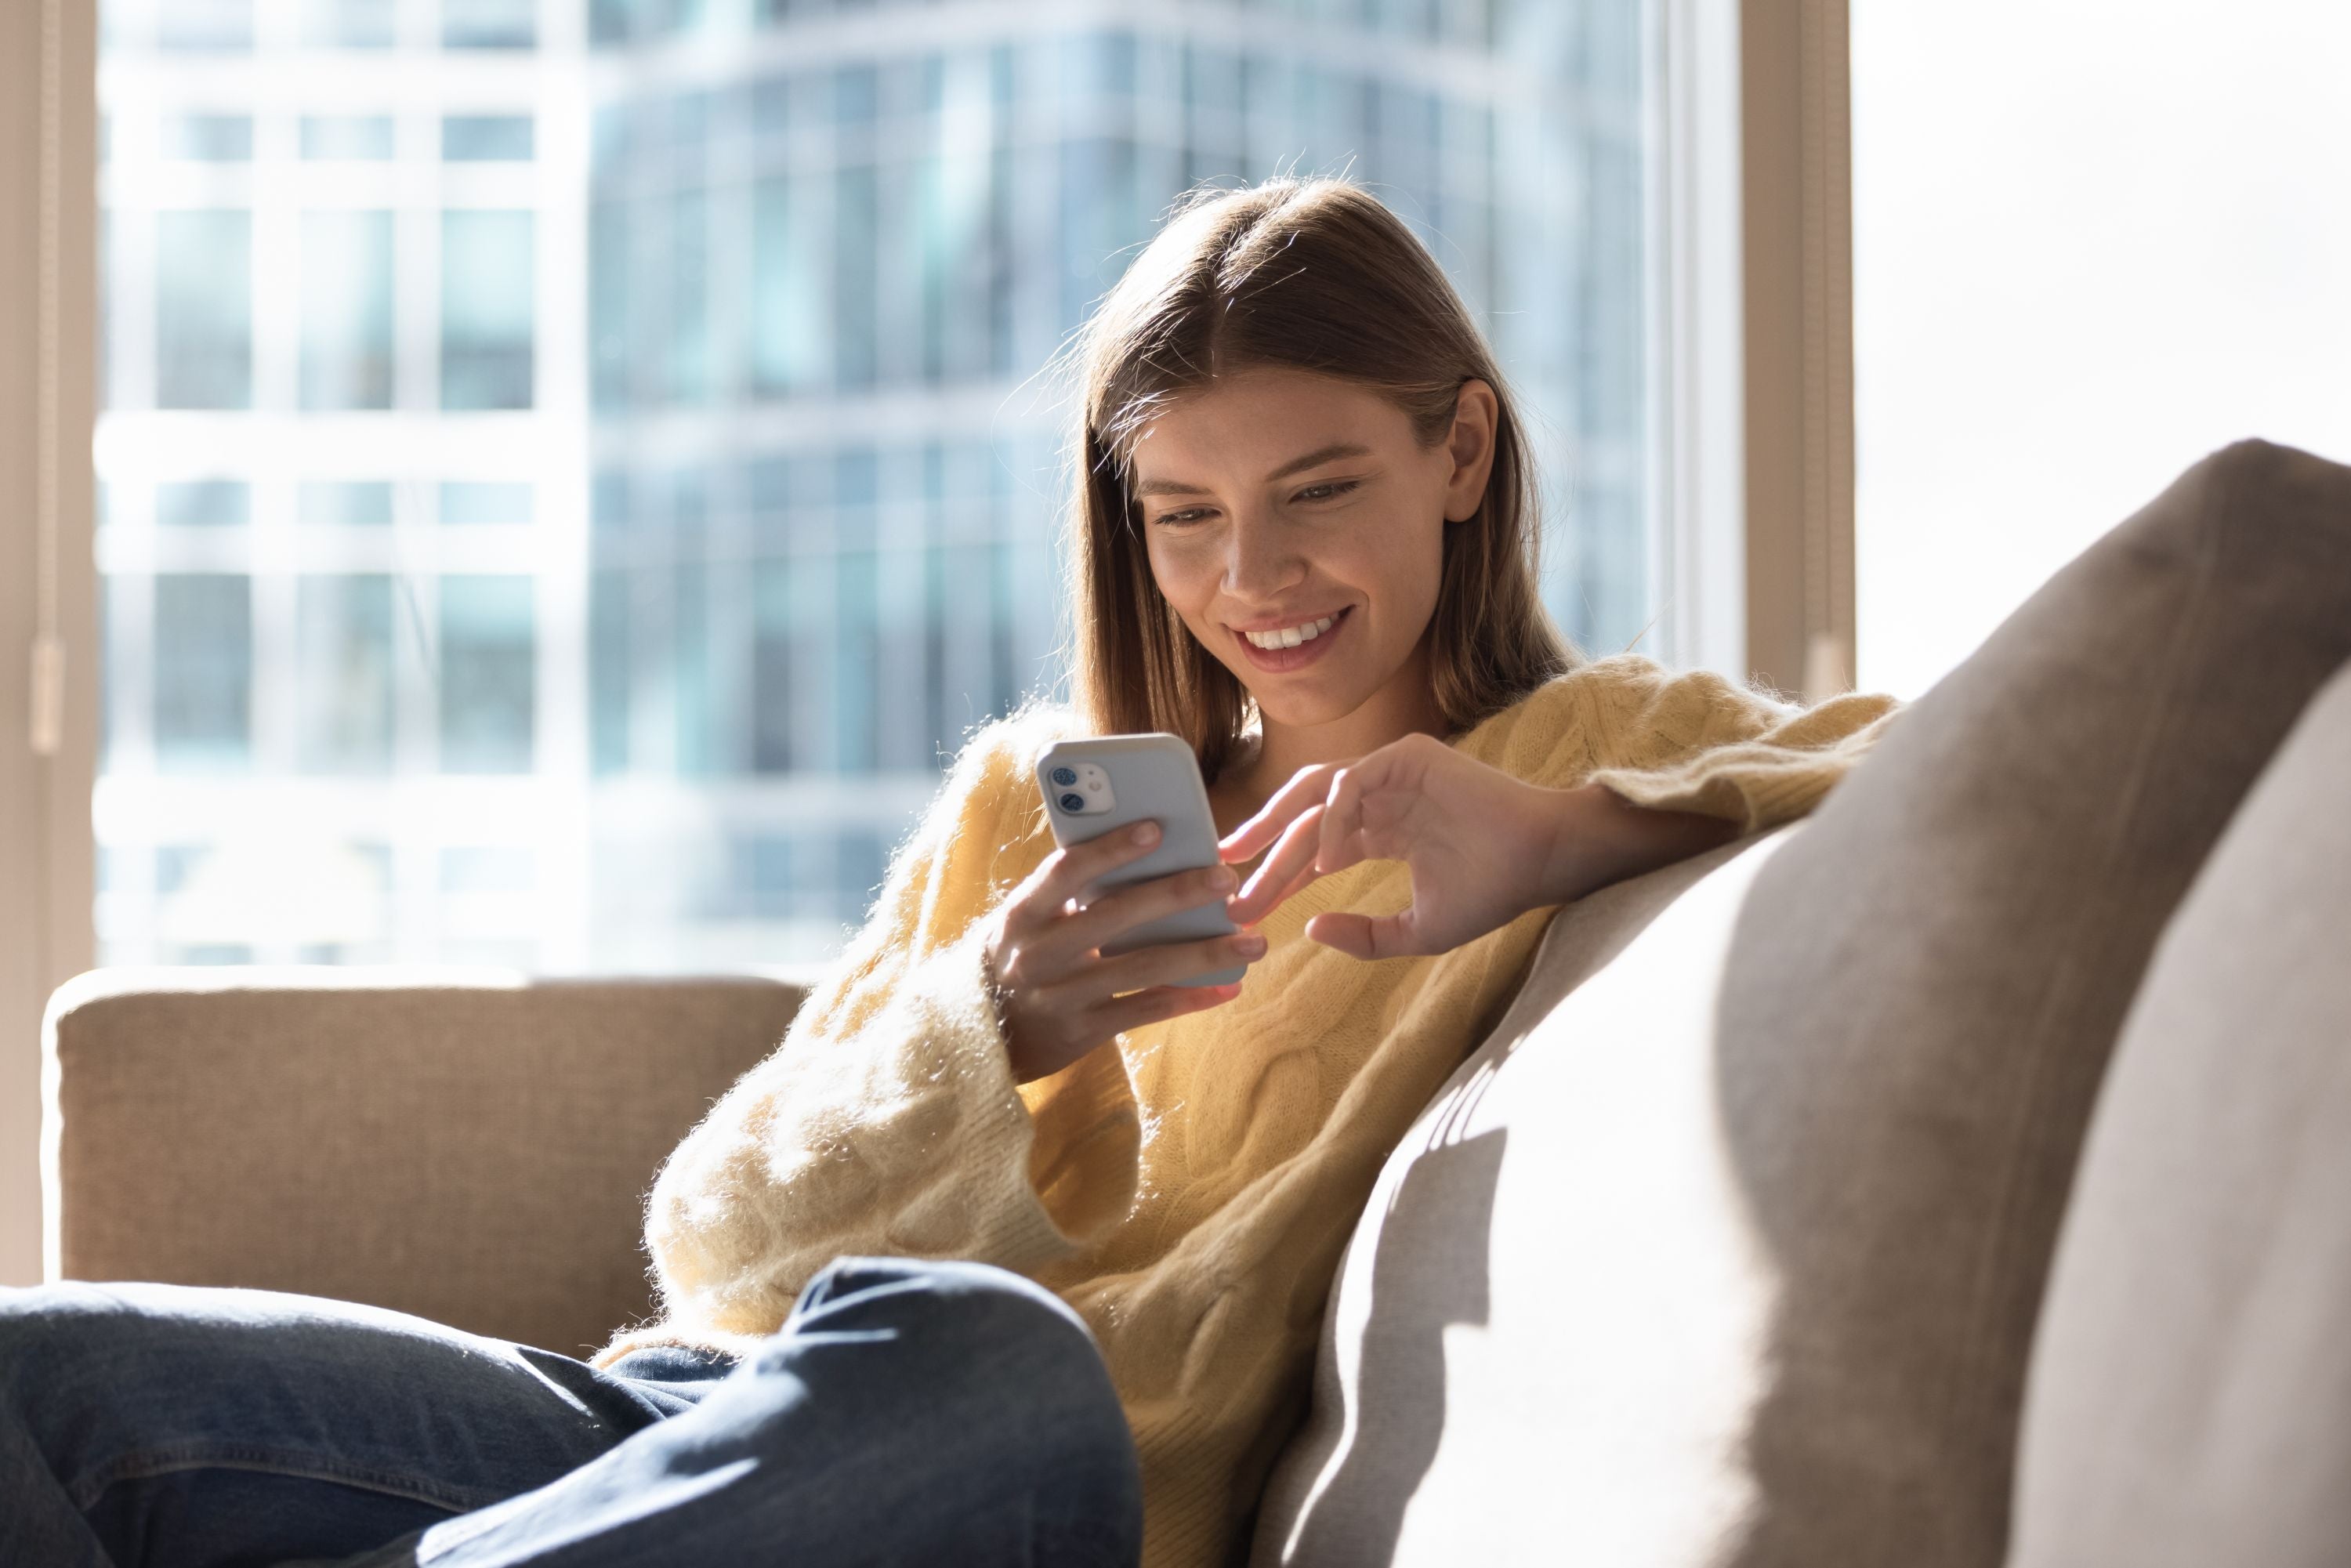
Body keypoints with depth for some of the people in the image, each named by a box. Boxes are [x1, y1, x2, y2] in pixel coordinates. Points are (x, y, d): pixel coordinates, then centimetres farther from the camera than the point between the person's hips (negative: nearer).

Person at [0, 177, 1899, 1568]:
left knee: (987, 1354, -41)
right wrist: (986, 1032, -9)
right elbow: (722, 1245, 11)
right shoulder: (1032, 790, 20)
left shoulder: (1601, 756, 10)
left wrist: (1554, 837, -20)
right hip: (707, 1413, 4)